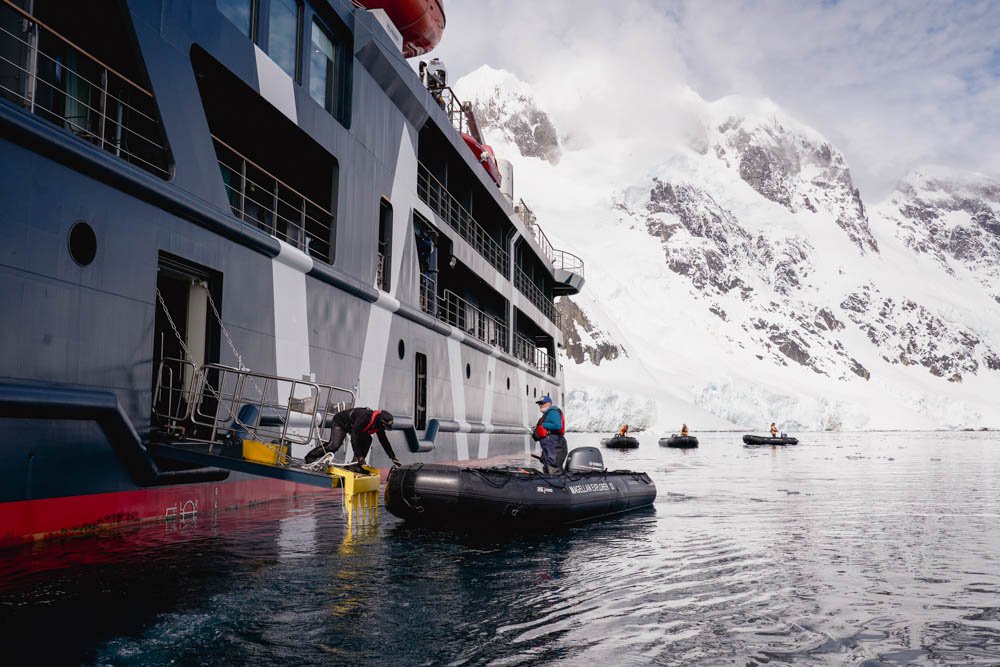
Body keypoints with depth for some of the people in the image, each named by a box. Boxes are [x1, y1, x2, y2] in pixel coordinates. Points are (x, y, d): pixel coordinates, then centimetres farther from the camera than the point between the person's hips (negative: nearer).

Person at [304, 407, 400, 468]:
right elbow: (355, 434, -41)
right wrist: (359, 455, -40)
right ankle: (311, 457, -10)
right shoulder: (365, 417, -38)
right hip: (341, 422, -8)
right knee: (335, 445, -21)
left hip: (352, 425, 8)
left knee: (367, 440, -10)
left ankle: (356, 464, -5)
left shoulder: (379, 425, -12)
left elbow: (384, 442, -2)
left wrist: (393, 458, -5)